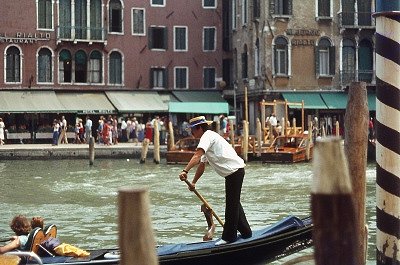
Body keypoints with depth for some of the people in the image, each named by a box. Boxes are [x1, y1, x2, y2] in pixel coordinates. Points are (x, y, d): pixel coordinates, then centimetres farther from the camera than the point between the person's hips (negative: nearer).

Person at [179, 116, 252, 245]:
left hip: (234, 170, -10)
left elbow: (197, 155, -29)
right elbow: (202, 164, 25)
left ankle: (229, 236, 4)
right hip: (235, 171, 10)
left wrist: (185, 171, -36)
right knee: (234, 203, 19)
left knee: (231, 204, -2)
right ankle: (245, 232, 28)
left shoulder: (207, 136, -12)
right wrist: (194, 182, 25)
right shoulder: (209, 137, 21)